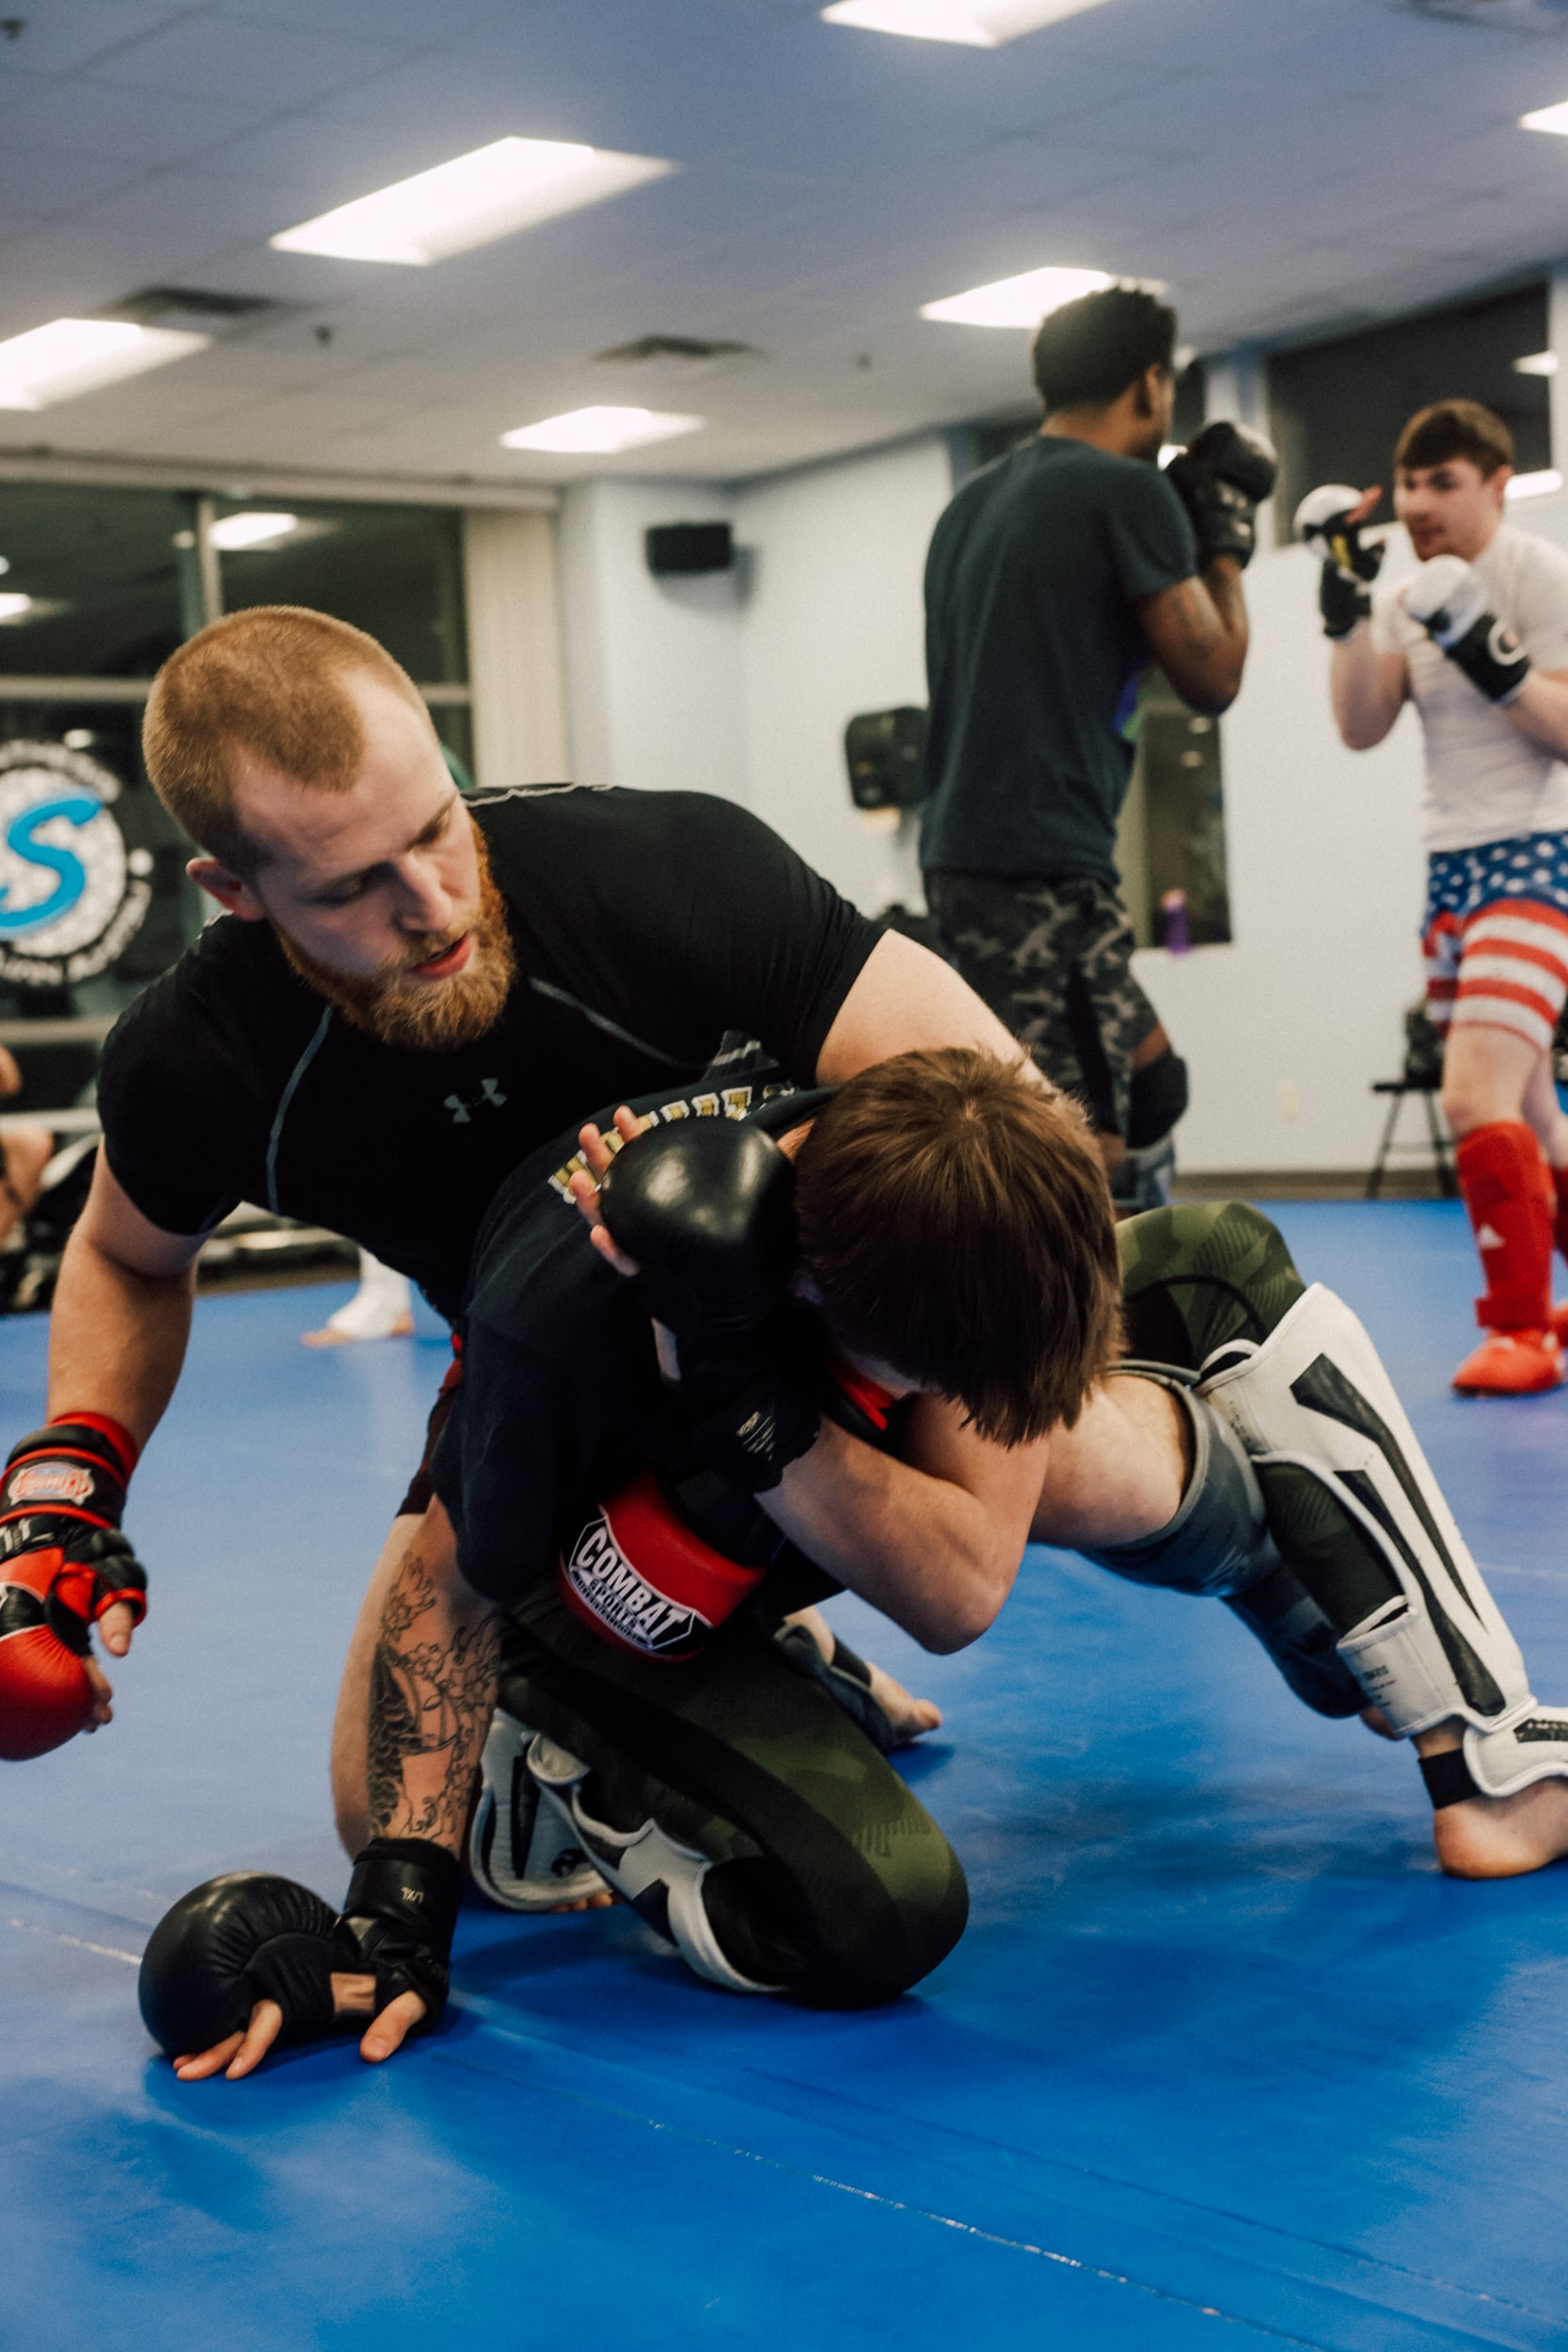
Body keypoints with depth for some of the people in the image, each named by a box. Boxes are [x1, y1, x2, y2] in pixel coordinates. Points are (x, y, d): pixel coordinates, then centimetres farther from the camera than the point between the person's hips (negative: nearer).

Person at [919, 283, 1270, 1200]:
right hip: (1044, 873, -9)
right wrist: (1226, 540, 11)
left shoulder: (972, 503, 17)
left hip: (962, 852, 9)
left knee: (1151, 1081, 19)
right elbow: (1212, 674, -5)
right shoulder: (1129, 492, -8)